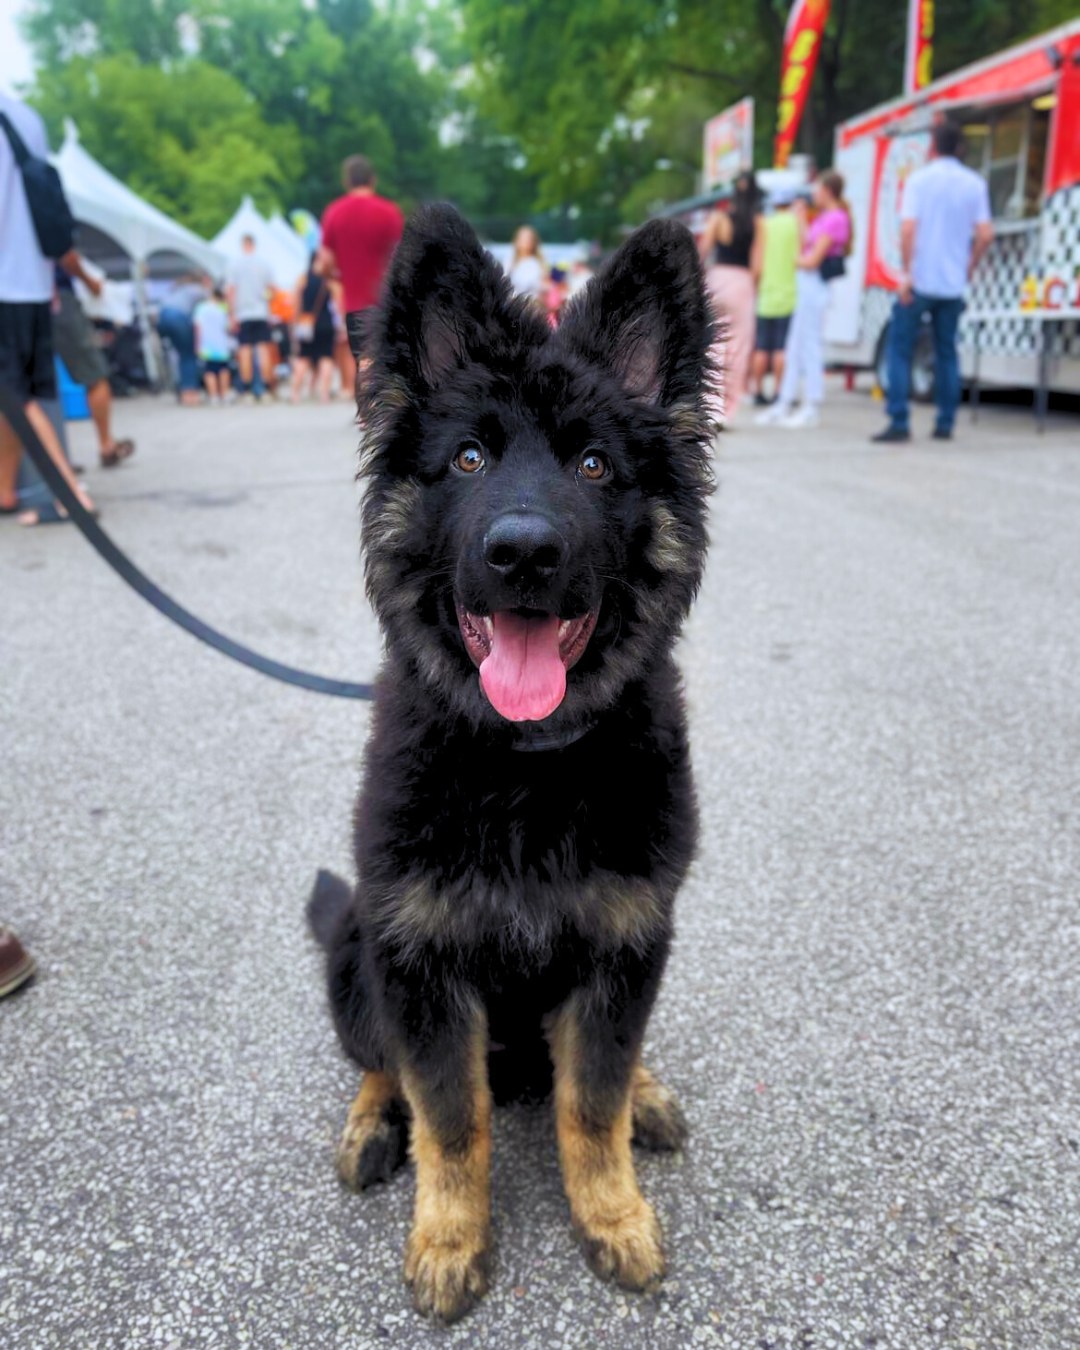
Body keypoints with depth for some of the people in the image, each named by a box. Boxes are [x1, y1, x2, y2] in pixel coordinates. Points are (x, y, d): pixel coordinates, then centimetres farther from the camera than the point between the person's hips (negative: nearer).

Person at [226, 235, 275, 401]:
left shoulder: (236, 264, 0)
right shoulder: (264, 263, 4)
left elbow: (231, 291, -3)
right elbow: (272, 288, 4)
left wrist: (233, 315, 0)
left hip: (242, 314, -1)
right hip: (262, 313, 1)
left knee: (244, 350, 1)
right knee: (264, 349, 1)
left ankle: (248, 390, -1)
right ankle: (267, 389, -2)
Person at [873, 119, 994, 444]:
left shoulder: (919, 179, -3)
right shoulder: (975, 183, 7)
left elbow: (908, 229, -15)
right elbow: (985, 234, 1)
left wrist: (906, 272, -12)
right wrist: (969, 267, 14)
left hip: (920, 280, -4)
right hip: (954, 283, 4)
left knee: (900, 350, 1)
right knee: (947, 353, 12)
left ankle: (898, 423, -7)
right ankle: (945, 424, 13)